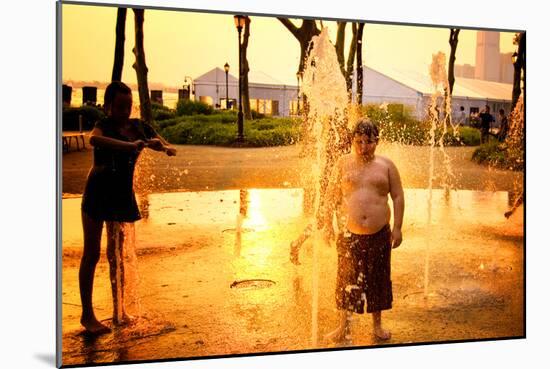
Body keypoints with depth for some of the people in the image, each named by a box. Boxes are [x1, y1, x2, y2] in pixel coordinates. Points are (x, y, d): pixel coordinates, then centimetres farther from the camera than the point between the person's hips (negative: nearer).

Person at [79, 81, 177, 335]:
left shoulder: (139, 127, 2)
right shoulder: (104, 125, -14)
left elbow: (170, 149, 6)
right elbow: (94, 139, -39)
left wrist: (164, 147, -19)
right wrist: (131, 145, -50)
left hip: (123, 195, 5)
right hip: (98, 195, -5)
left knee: (118, 254, 12)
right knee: (92, 254, 0)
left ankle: (118, 312, 21)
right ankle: (87, 315, 7)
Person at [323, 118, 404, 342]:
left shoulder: (386, 165, 3)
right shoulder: (343, 164, 3)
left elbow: (398, 197, 4)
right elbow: (331, 196, 6)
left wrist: (397, 227, -2)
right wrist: (328, 223, 1)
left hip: (379, 234, 0)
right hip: (350, 235, 0)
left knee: (378, 279, 11)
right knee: (347, 280, 8)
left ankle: (377, 325, 29)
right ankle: (344, 326, 24)